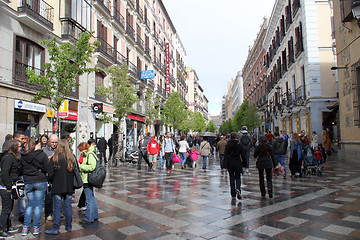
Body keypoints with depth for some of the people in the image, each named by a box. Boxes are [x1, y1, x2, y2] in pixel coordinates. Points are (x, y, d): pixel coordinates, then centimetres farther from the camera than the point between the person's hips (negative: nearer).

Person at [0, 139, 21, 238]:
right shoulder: (9, 157, -18)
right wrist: (9, 186, -19)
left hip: (9, 187, 10)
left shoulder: (12, 156, 12)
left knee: (9, 208, 18)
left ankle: (8, 227, 31)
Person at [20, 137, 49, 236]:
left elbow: (21, 170, 9)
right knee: (38, 205, 5)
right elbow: (46, 169, -10)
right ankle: (36, 228, 10)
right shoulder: (42, 155, -11)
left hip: (28, 183, 4)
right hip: (40, 182, -3)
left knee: (30, 204, 15)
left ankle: (25, 227, 14)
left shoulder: (23, 156, 1)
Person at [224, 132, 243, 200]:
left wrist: (225, 166, -2)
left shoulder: (227, 145, -2)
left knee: (232, 178, 10)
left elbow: (226, 156, -4)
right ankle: (238, 189, -16)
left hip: (230, 163, 1)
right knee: (238, 177, 13)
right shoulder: (239, 145, -4)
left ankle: (233, 195, 11)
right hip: (237, 163, -1)